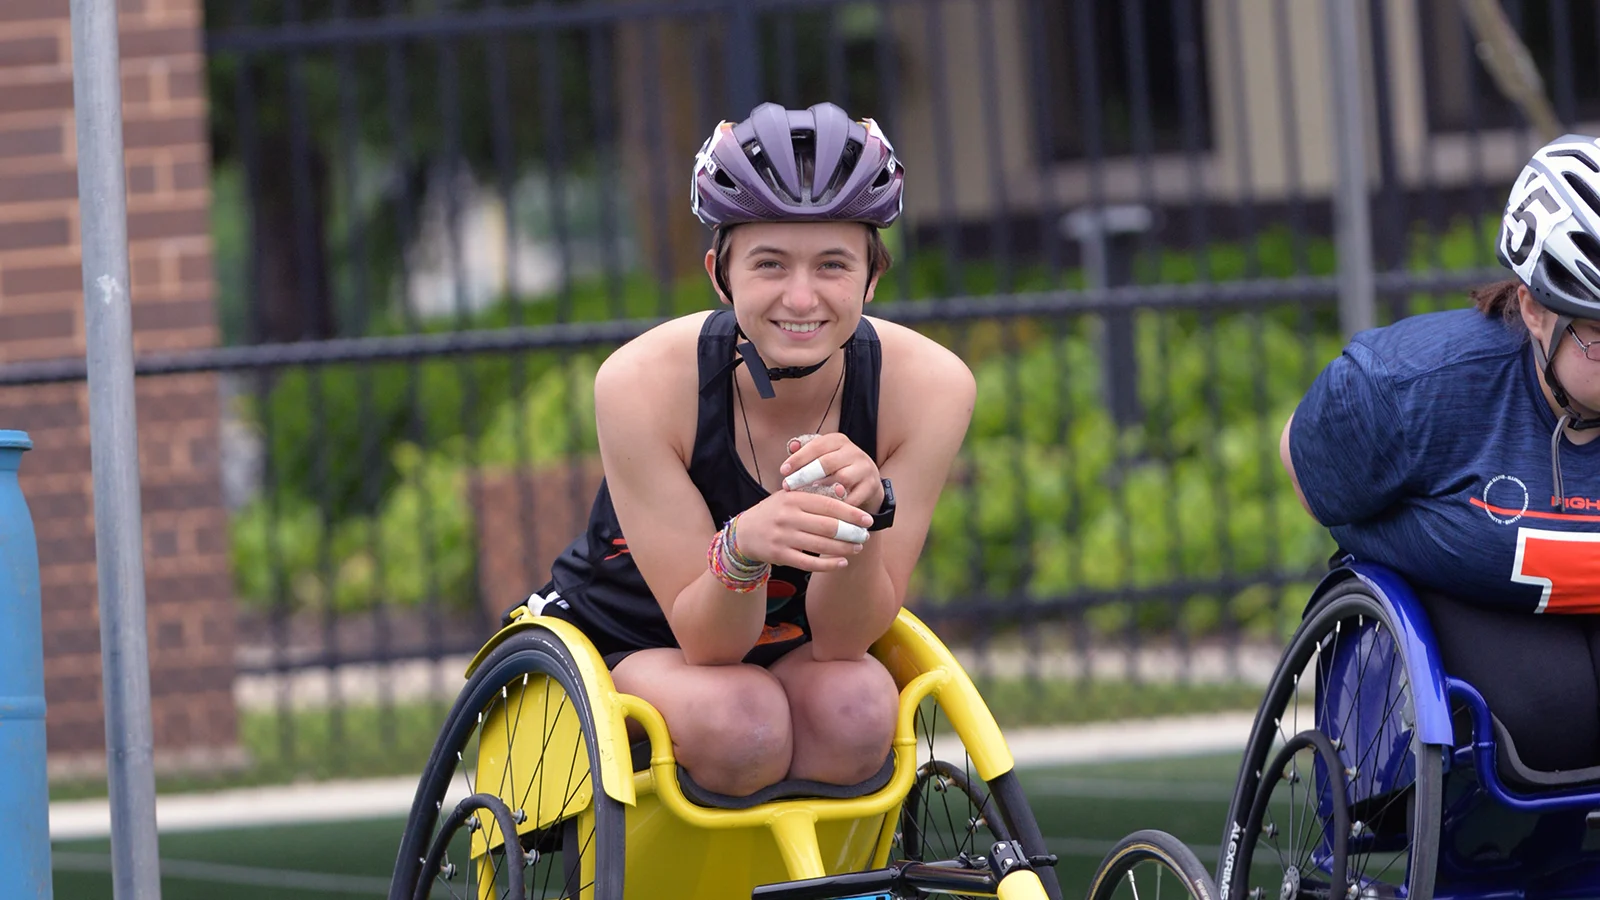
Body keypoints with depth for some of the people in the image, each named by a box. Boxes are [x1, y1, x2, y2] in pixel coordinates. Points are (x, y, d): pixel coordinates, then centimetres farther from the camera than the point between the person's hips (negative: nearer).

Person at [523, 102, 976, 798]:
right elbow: (706, 641, -23)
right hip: (625, 648, -2)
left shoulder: (930, 386, -20)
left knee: (857, 713, -31)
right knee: (741, 726, -33)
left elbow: (844, 639, -18)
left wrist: (863, 517, -39)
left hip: (794, 647, 2)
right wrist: (742, 550, -45)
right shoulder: (643, 382, -26)